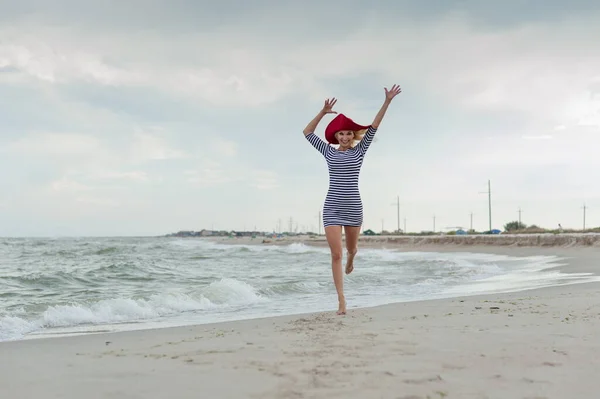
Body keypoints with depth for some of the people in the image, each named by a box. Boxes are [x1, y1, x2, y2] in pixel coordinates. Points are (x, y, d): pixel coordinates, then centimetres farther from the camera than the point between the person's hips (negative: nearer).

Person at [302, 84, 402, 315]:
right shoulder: (329, 152, 5)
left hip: (353, 206, 1)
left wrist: (387, 102, -10)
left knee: (351, 247, 19)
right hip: (332, 207, -1)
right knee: (336, 255, -6)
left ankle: (351, 259, 59)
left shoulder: (359, 151, 4)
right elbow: (307, 133, 2)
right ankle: (342, 301, -2)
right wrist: (323, 112, -7)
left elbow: (374, 126, -3)